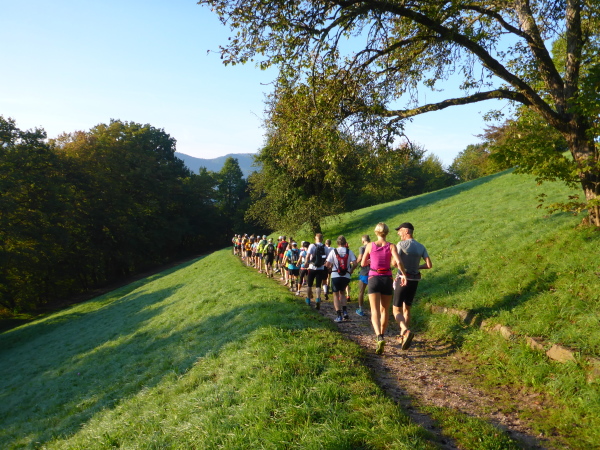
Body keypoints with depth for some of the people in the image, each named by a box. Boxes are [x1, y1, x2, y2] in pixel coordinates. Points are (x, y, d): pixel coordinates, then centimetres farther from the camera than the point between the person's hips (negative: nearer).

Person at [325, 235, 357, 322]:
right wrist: (351, 270, 10)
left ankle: (339, 316, -1)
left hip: (335, 276, -3)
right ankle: (345, 312, 9)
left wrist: (330, 267, 11)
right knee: (342, 293, 24)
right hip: (346, 276, 3)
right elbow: (355, 263, -8)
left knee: (336, 295, 9)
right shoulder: (349, 251, 0)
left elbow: (327, 264, -10)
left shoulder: (333, 251, -5)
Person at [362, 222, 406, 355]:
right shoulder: (391, 247, -2)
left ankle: (379, 338, -27)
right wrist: (403, 274, -3)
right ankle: (381, 336, 31)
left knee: (375, 312, -6)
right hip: (387, 279, 1)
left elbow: (363, 263, 8)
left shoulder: (370, 246, 0)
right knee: (385, 310, 18)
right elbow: (398, 262, -16)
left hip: (373, 279, -1)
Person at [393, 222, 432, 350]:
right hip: (415, 280, 6)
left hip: (403, 279, -6)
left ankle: (406, 331, -25)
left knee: (396, 310, -1)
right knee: (406, 309, 20)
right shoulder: (421, 247, 5)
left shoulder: (401, 244, -12)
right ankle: (403, 335, 25)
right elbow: (429, 265, 0)